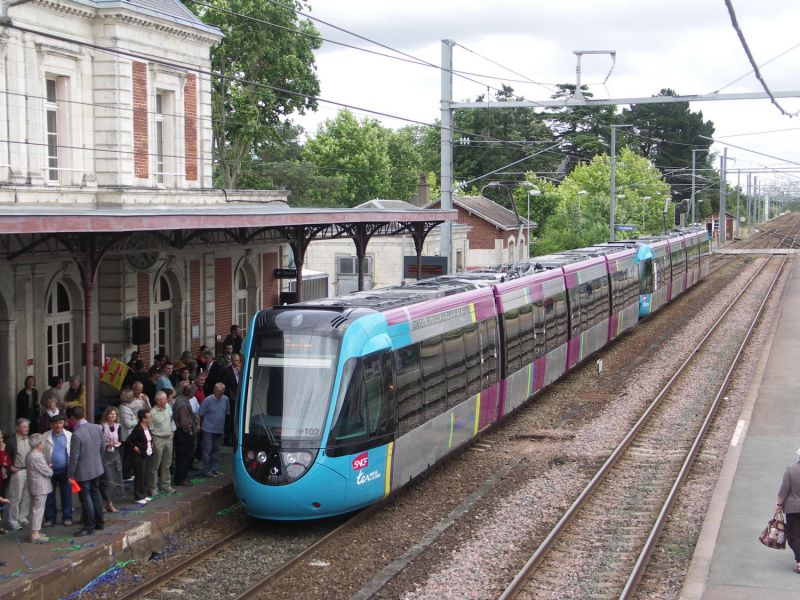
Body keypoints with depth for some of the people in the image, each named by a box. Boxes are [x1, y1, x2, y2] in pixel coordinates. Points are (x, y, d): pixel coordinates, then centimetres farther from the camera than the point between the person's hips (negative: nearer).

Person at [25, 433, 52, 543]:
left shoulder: (30, 455, 10)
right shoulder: (37, 457, -23)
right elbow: (48, 472, -19)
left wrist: (46, 467, 4)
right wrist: (50, 469, 1)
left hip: (33, 487, 11)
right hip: (40, 487, -11)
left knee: (34, 509, 17)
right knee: (38, 510, -5)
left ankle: (34, 532, 25)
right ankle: (35, 535, -3)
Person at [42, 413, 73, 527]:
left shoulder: (69, 436, -2)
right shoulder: (45, 437, 0)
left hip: (65, 470, -1)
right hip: (50, 470, 1)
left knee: (66, 495, 5)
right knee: (49, 495, 6)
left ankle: (67, 517, 15)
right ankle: (49, 518, 16)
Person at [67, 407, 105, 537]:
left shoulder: (76, 434, -23)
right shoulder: (97, 428, -4)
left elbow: (74, 457, -19)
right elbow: (103, 446, 8)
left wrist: (71, 475, -9)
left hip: (83, 472, -7)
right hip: (97, 468, 7)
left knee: (86, 498, 2)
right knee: (96, 494, 19)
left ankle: (89, 527, 8)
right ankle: (100, 522, 29)